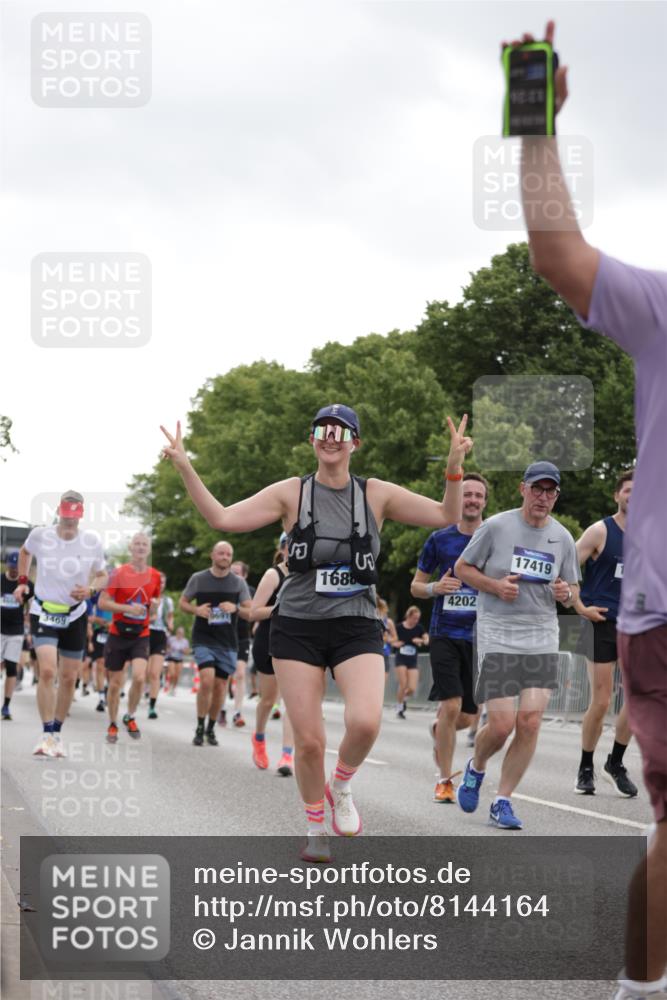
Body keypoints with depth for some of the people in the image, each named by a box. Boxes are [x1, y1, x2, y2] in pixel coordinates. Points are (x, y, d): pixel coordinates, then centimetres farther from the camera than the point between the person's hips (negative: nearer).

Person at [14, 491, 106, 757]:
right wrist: (22, 581, 8)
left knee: (69, 678, 7)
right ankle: (47, 735, -14)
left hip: (75, 615, 2)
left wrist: (90, 588, -15)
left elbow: (102, 576, 6)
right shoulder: (40, 535, -9)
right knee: (47, 671, -20)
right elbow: (24, 552, 15)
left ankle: (57, 734, 24)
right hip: (44, 612, -2)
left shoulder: (92, 542, -8)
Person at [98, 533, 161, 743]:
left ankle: (130, 717, 5)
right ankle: (112, 725, 24)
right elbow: (102, 602, -9)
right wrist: (128, 608, -20)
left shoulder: (155, 576, 4)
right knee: (115, 683, 5)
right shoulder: (119, 573, -6)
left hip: (141, 635, 1)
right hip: (118, 634, -1)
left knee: (139, 677, -19)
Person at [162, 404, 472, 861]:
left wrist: (455, 466, -15)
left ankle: (341, 787, 8)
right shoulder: (292, 493, 2)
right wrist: (186, 469, -12)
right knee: (309, 740, -2)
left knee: (365, 722, -24)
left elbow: (446, 516, 0)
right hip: (297, 627, 0)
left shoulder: (376, 494, 3)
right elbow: (223, 518, -3)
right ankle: (316, 829, 22)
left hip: (357, 628, 0)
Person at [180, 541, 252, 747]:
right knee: (207, 680, -20)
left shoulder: (239, 583, 4)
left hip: (227, 643, 2)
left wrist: (236, 608, -16)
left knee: (220, 686, 5)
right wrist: (196, 610, -12)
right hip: (203, 639, -2)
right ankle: (200, 727, -6)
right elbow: (182, 603, 9)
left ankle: (211, 728, 24)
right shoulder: (198, 579, 0)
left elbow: (251, 612, 5)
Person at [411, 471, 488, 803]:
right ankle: (445, 780, -1)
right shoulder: (439, 539, 3)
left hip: (480, 636, 2)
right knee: (451, 706, -14)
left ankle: (438, 730, 41)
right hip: (445, 634, -2)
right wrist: (435, 588, -11)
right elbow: (416, 586, 10)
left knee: (468, 717, 5)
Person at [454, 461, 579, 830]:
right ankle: (475, 768, 25)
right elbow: (462, 568, 3)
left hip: (542, 639, 4)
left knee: (530, 722, -8)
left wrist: (566, 593, -7)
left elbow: (573, 589, 17)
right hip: (498, 637, -3)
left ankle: (502, 802, 5)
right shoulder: (496, 527, -4)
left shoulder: (563, 538, 7)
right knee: (502, 724, -9)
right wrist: (497, 586, -13)